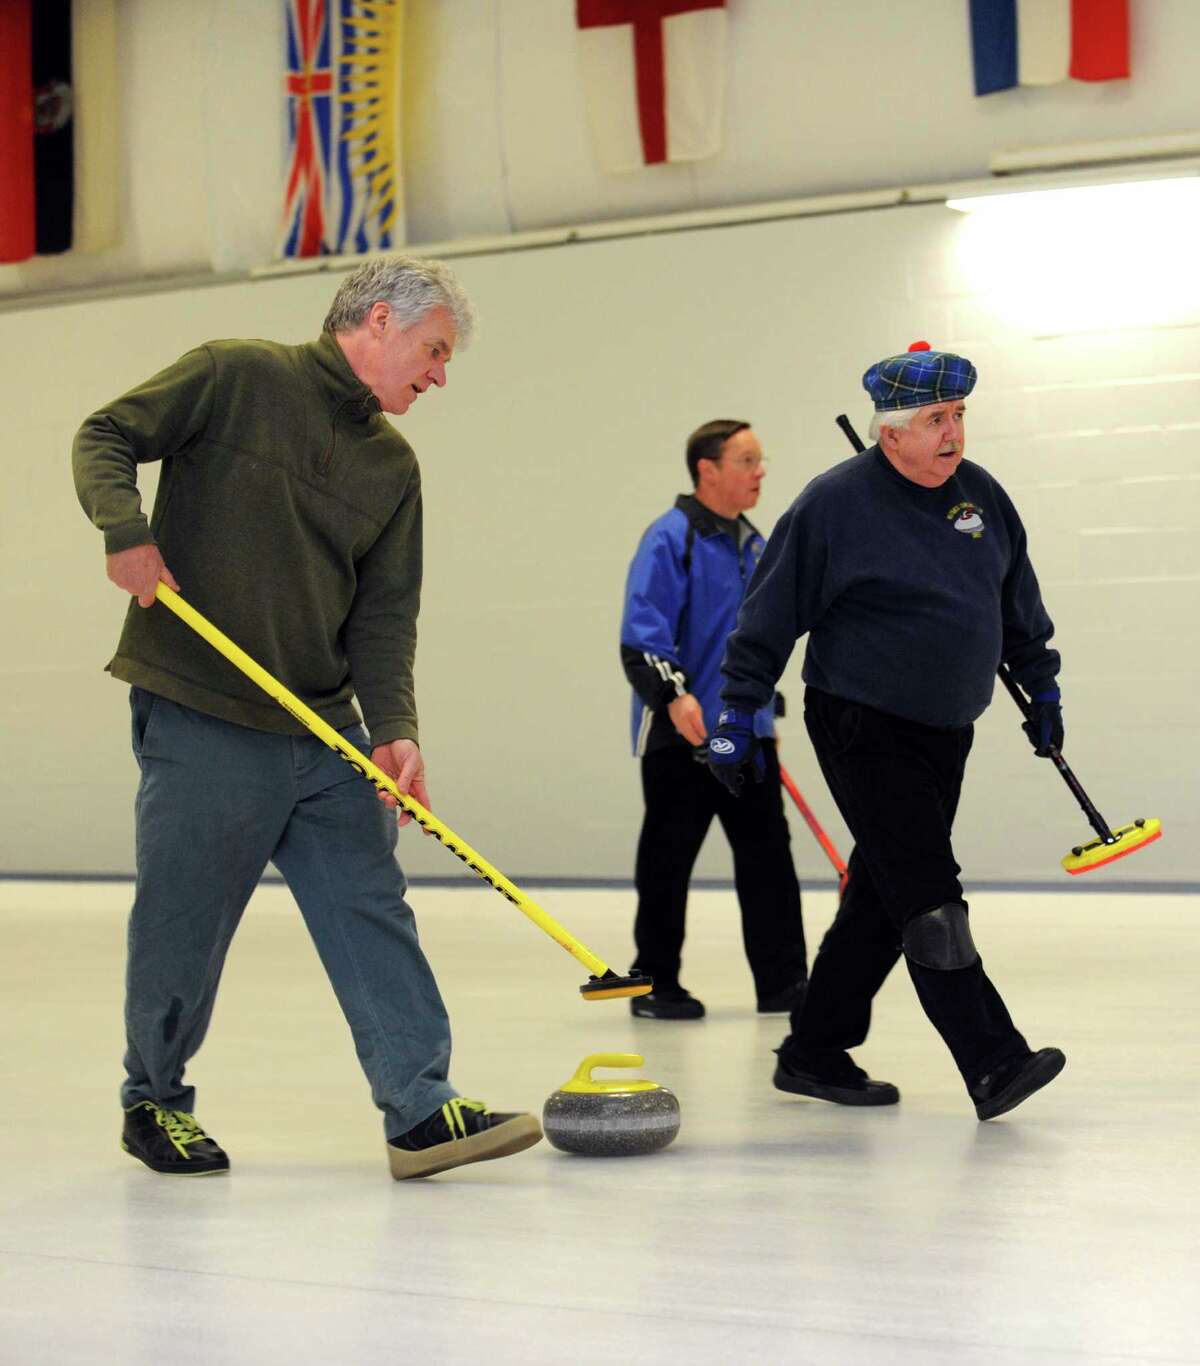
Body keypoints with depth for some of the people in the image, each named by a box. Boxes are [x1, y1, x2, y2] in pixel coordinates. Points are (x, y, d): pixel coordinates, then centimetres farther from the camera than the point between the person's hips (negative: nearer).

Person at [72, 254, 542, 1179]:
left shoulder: (392, 466, 12)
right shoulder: (234, 377, -3)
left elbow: (385, 614, 7)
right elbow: (106, 439, 0)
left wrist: (396, 728, -7)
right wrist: (127, 529, -19)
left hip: (327, 733, 6)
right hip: (199, 719, -5)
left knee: (375, 913, -1)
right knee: (184, 924, 3)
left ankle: (423, 1111, 0)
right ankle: (153, 1101, 23)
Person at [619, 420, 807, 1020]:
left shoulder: (754, 545, 14)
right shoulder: (671, 537, -10)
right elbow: (641, 637, -17)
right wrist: (673, 694, -30)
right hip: (679, 734, -7)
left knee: (768, 854, 6)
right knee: (667, 859, 2)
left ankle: (782, 979, 12)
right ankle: (655, 983, 13)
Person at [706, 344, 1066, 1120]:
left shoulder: (982, 494, 6)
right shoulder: (837, 502, -12)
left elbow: (1019, 602, 21)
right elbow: (771, 616, -8)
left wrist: (1041, 685, 23)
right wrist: (739, 714, -8)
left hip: (945, 734, 7)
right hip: (863, 728, -7)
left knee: (883, 899, 10)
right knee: (926, 900, -13)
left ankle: (815, 1054, 20)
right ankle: (993, 1064, -15)